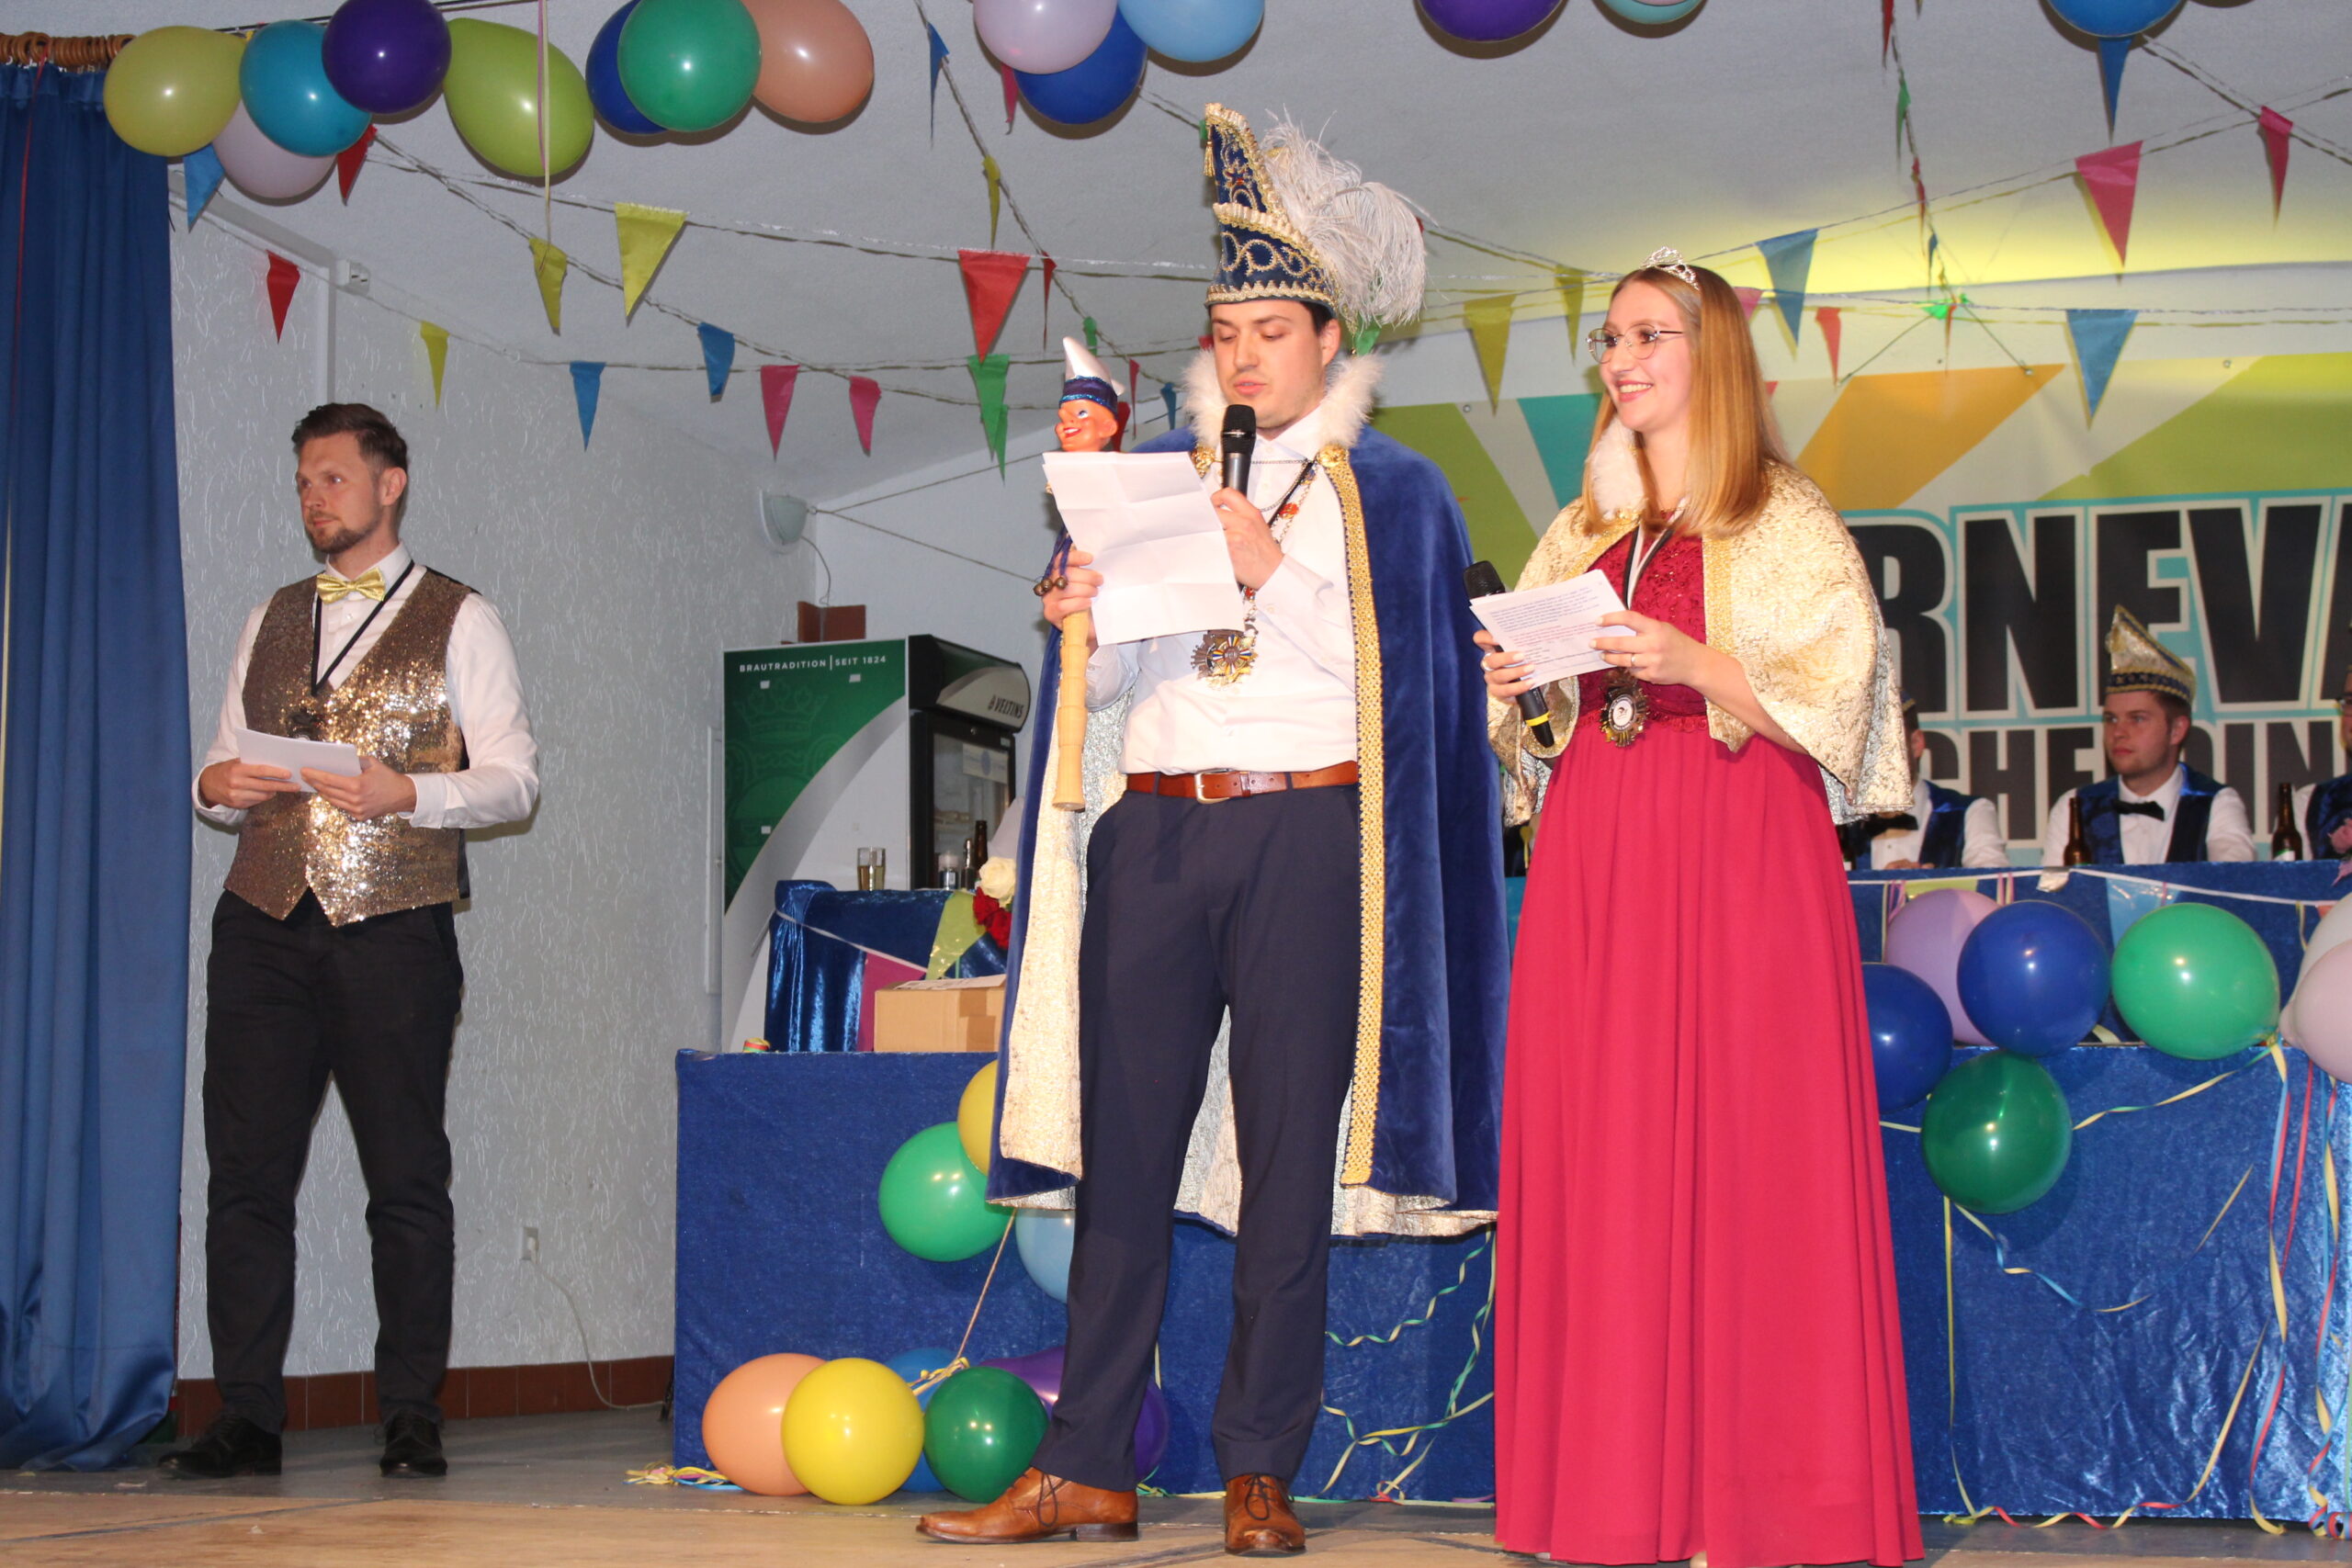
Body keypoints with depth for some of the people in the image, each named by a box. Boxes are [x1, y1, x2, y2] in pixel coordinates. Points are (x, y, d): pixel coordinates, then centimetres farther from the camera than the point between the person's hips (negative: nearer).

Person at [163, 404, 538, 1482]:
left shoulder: (457, 621, 6)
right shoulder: (272, 621, 20)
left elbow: (513, 779, -1)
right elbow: (223, 770, 21)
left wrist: (407, 792, -17)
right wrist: (218, 786, -3)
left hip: (393, 928, -4)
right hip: (264, 921, 4)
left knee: (406, 1179, -2)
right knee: (245, 1170, -1)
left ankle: (410, 1417, 4)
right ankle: (246, 1415, 3)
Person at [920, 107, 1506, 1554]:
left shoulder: (1390, 491, 8)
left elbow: (1391, 677, -3)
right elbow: (1109, 685, 13)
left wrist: (1272, 568, -11)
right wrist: (1086, 622, -9)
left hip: (1306, 833, -3)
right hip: (1154, 834, 3)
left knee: (1285, 1154, -1)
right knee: (1124, 1145, 1)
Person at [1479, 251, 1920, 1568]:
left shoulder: (1791, 524, 2)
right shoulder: (1582, 534, 19)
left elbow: (1828, 710, -6)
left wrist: (1695, 665, -19)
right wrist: (1519, 692, 1)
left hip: (1741, 862, -5)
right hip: (1598, 865, 5)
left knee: (1744, 1151, -8)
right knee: (1598, 1157, 0)